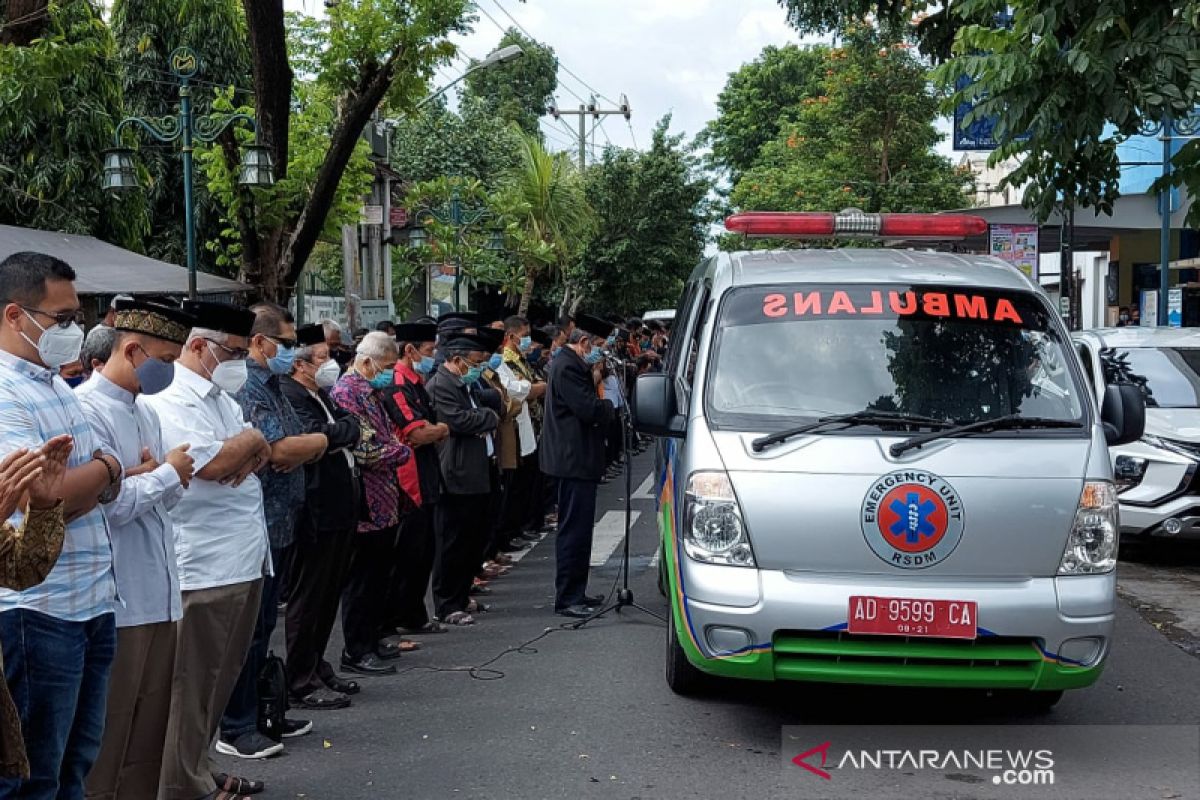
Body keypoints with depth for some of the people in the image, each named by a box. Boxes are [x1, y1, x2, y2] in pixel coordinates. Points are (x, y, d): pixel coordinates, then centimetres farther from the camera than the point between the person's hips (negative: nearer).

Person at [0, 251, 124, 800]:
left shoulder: (56, 387, 14)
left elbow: (102, 486, 17)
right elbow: (47, 497, -24)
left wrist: (84, 485, -5)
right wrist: (105, 469, -6)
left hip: (91, 604, 9)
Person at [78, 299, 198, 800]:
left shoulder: (145, 410, 14)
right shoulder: (87, 410, -14)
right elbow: (112, 504, -21)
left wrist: (153, 478, -5)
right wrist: (168, 473, -7)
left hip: (159, 596, 8)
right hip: (119, 603, -8)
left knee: (152, 730, 14)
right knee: (112, 737, 2)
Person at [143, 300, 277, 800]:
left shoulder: (222, 397, 17)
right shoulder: (172, 400, -13)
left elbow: (262, 453, 17)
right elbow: (213, 464, -24)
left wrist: (249, 453, -6)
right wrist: (250, 441, -5)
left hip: (245, 560, 9)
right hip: (204, 567, -9)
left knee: (222, 678, 16)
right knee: (194, 685, -1)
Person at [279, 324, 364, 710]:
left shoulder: (321, 395, 18)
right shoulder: (287, 396, -14)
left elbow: (354, 426, 16)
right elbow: (314, 435, -26)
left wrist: (339, 433, -4)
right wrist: (344, 430, -8)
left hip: (339, 509, 10)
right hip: (316, 513, -10)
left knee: (328, 595, 17)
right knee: (308, 599, -2)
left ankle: (317, 668, 28)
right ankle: (302, 684, 6)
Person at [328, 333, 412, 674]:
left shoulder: (372, 390, 15)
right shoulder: (347, 392, -16)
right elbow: (363, 450, -22)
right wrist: (402, 452, -8)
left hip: (384, 503, 10)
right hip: (367, 503, -10)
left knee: (378, 573, 16)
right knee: (362, 578, -1)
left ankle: (372, 638, 27)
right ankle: (356, 651, 7)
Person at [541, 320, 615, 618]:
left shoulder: (570, 364, 17)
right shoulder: (568, 367, -17)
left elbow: (587, 402, 17)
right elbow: (590, 410, -22)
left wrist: (595, 379, 2)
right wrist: (612, 404, -5)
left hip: (577, 458, 11)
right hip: (575, 459, -11)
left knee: (578, 528, 16)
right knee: (575, 529, -7)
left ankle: (575, 593, 23)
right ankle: (567, 598, -2)